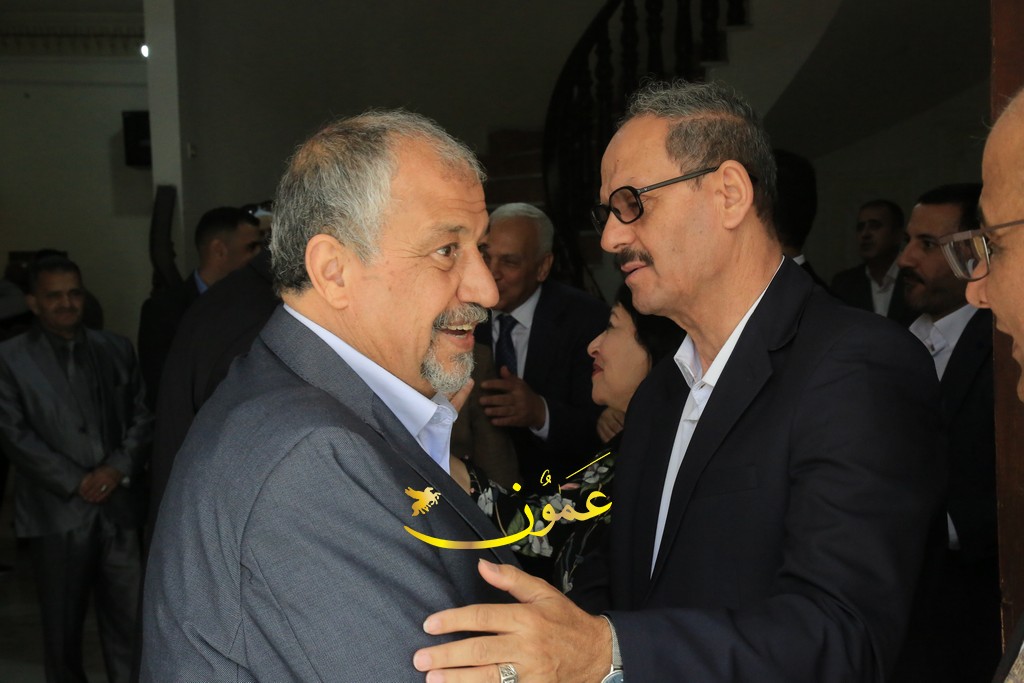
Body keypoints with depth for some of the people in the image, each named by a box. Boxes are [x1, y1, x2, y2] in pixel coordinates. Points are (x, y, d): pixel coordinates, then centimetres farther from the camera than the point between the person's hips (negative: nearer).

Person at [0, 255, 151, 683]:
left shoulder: (116, 349, 11)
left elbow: (142, 416, 8)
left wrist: (118, 468, -8)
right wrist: (75, 483, -11)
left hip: (119, 506, 2)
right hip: (57, 514, -2)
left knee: (128, 623, 4)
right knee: (62, 626, 9)